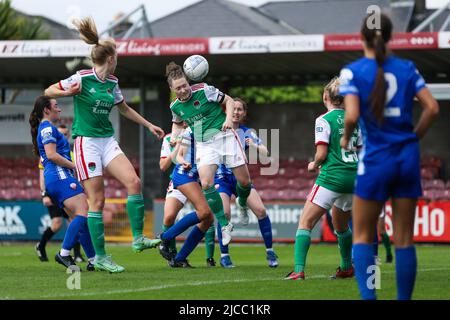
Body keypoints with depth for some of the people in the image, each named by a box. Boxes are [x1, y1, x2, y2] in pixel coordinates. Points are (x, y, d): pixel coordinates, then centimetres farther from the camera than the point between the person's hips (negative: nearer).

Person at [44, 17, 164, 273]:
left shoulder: (112, 82, 9)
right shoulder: (83, 78, -11)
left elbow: (125, 109, 27)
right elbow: (49, 91, -4)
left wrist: (149, 125, 29)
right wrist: (69, 92, -23)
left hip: (108, 140, 7)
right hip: (87, 141, -7)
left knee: (134, 182, -12)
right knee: (97, 200, -8)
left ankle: (138, 238, -8)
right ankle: (100, 256, -2)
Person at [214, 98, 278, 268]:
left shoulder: (247, 133, 3)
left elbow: (265, 153, -5)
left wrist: (255, 146, -25)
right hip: (221, 176, -2)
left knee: (260, 210, -12)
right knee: (224, 213, -22)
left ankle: (269, 251, 2)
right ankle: (224, 255, -8)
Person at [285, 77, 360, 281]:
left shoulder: (324, 120, -7)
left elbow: (322, 153, -12)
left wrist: (314, 165, 8)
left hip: (332, 178, -7)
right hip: (354, 178, 7)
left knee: (305, 223, -6)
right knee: (340, 225, 27)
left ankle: (299, 270, -20)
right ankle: (347, 268, 37)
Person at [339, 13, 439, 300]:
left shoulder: (353, 72, -6)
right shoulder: (407, 68, 4)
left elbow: (352, 116, -17)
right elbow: (432, 108, -1)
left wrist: (346, 139, 3)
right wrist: (414, 137, 12)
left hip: (375, 160, -3)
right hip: (408, 158, 3)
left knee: (363, 236, 8)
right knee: (404, 239, 8)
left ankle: (368, 296, -9)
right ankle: (404, 298, 7)